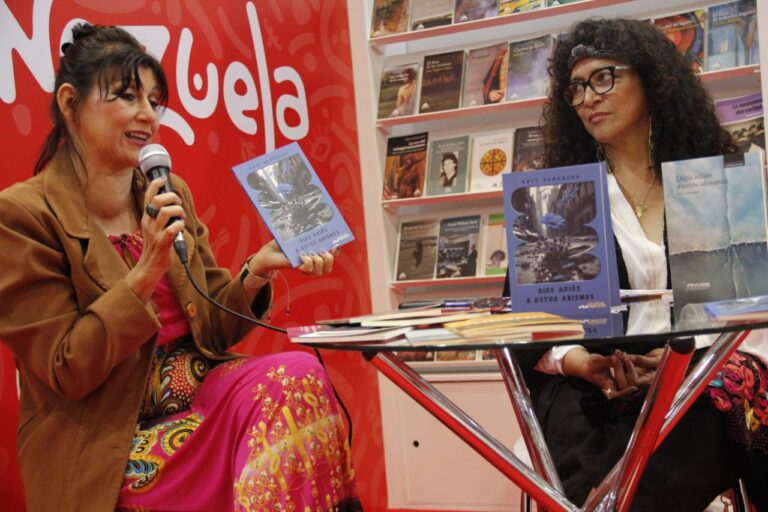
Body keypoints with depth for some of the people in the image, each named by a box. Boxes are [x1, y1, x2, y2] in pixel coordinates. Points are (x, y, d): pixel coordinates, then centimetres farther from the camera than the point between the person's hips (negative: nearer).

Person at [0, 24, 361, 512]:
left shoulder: (172, 195, 11)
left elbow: (209, 327, 12)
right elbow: (69, 372, -12)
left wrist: (258, 269, -7)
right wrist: (146, 271, -23)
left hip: (199, 387, 6)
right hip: (109, 441, -6)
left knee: (300, 372, -25)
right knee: (292, 381, -26)